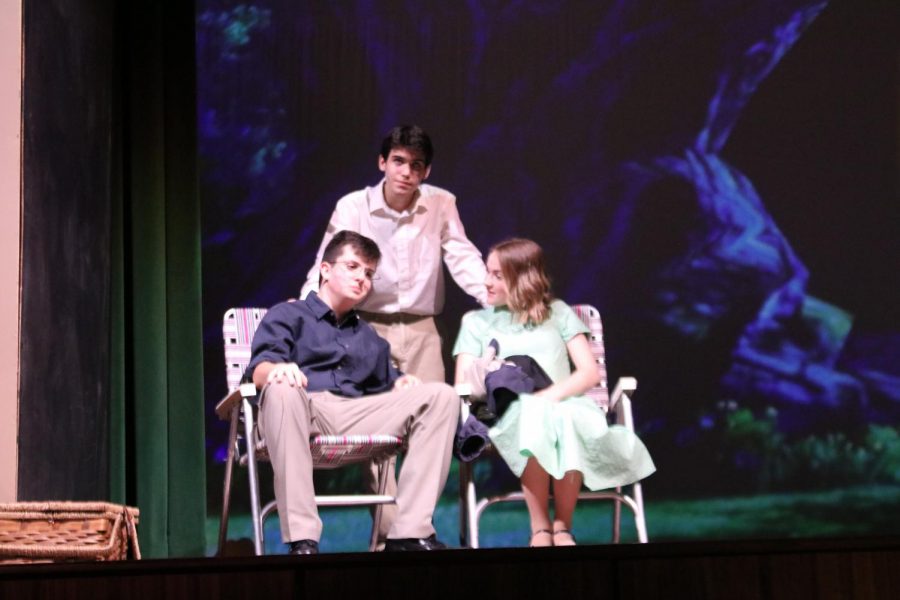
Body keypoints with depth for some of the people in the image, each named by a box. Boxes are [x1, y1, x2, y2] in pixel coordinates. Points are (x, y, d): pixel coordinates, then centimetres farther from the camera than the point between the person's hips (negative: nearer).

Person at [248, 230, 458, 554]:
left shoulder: (369, 337, 35)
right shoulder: (287, 315, 18)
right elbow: (260, 370, 0)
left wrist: (401, 384, 0)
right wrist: (278, 370, -24)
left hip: (356, 416, 5)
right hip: (305, 409, -4)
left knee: (441, 396, -14)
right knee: (282, 391, -41)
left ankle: (409, 533, -24)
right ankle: (301, 539, -43)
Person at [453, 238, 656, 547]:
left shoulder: (558, 312, 19)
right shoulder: (476, 321, 20)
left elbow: (590, 373, 7)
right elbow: (462, 386, 9)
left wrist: (550, 395, -11)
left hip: (563, 404, 0)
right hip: (509, 414, 0)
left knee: (570, 419, -38)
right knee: (534, 417, -38)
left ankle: (562, 526, -24)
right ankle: (540, 529, -31)